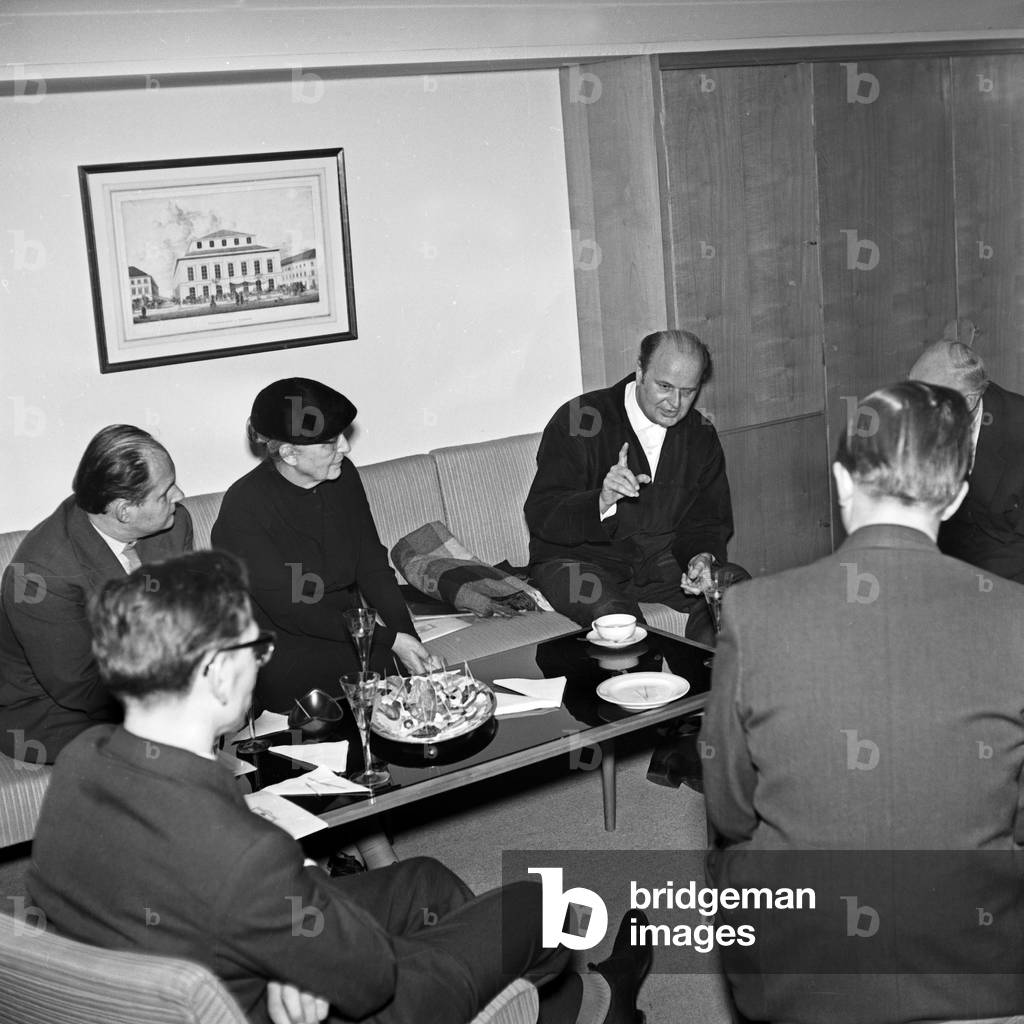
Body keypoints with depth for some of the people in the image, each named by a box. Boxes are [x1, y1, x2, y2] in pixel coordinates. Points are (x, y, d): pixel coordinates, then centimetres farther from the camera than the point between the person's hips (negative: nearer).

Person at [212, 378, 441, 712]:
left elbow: (373, 568, 6)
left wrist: (411, 640, -9)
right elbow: (290, 609, -18)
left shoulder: (343, 476, 2)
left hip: (349, 632, 5)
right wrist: (388, 639, -19)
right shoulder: (244, 508, -17)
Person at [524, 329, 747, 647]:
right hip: (578, 558, -5)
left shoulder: (700, 436, 5)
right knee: (615, 615, -36)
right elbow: (540, 515, -18)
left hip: (661, 559, 5)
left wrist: (702, 556, -14)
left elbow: (708, 520, 10)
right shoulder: (579, 421, -11)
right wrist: (601, 501, -38)